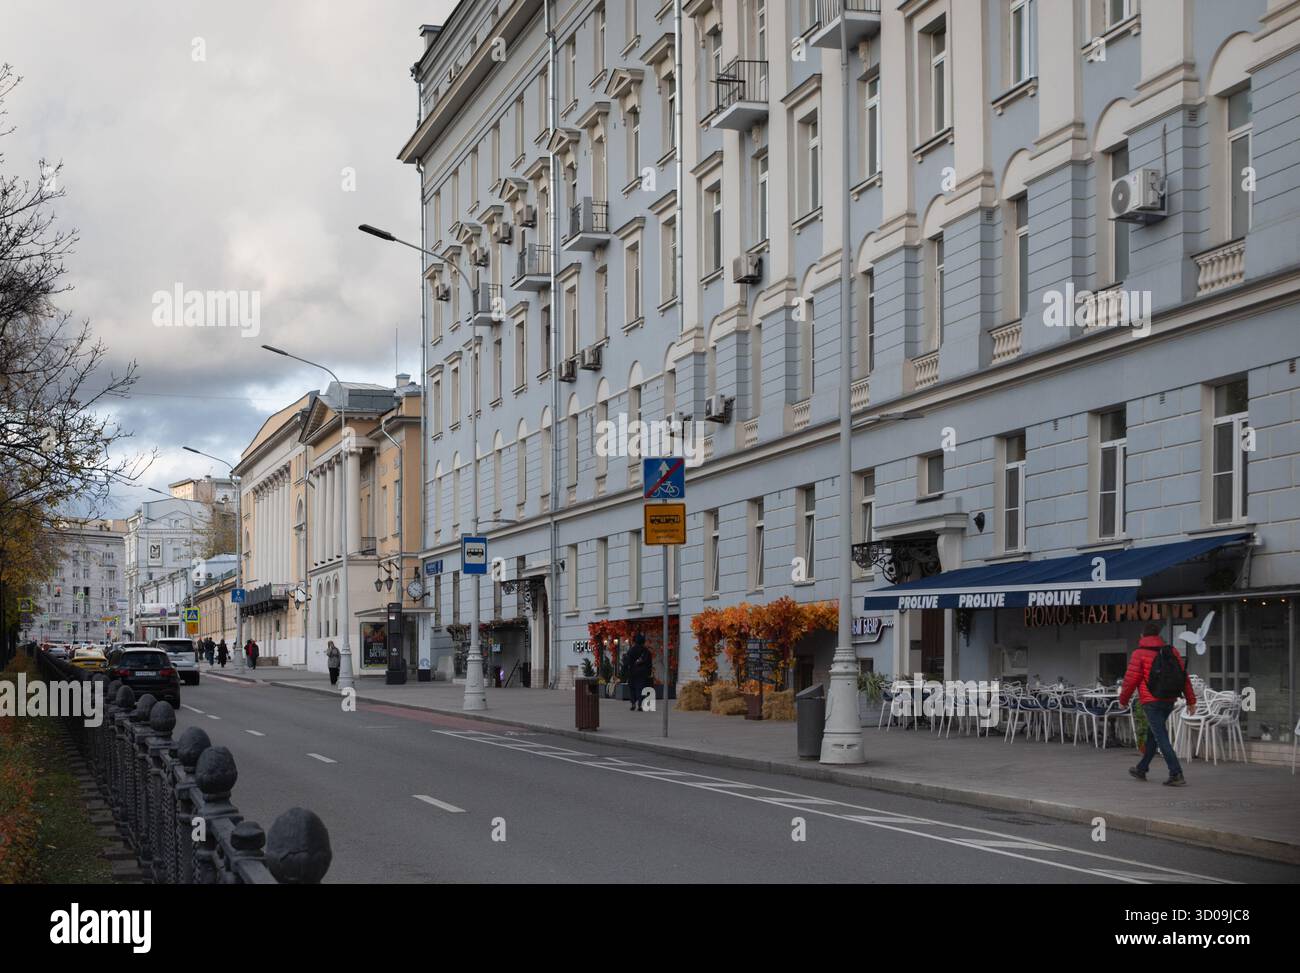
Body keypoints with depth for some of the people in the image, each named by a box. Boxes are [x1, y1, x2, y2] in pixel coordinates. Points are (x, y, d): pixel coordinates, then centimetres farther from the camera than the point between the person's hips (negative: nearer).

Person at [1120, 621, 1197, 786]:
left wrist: (1123, 700, 5)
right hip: (1169, 701, 7)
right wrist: (1191, 700, 8)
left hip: (1151, 702, -7)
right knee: (1152, 735, 21)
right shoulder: (1171, 651, 7)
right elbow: (1184, 676, 6)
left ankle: (1176, 775, -15)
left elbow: (1131, 680, -9)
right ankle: (1141, 769, 34)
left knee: (1161, 738, -7)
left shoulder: (1139, 653, -9)